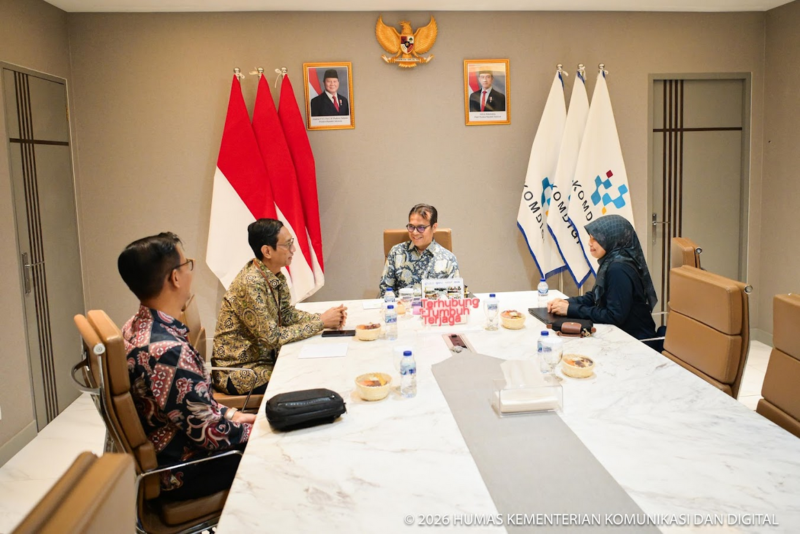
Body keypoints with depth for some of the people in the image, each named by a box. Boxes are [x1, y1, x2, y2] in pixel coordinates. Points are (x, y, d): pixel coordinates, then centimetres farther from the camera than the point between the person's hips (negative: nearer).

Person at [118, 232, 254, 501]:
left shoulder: (136, 328, -2)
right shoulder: (168, 351, -33)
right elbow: (211, 434, -26)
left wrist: (229, 414, 5)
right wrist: (257, 428, -10)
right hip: (179, 473, -9)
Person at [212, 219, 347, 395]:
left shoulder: (274, 274, -1)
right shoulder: (251, 283, -27)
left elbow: (287, 313, 8)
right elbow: (272, 337, -25)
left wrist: (324, 317, -9)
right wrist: (321, 323, -20)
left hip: (265, 357, 8)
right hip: (240, 373, -8)